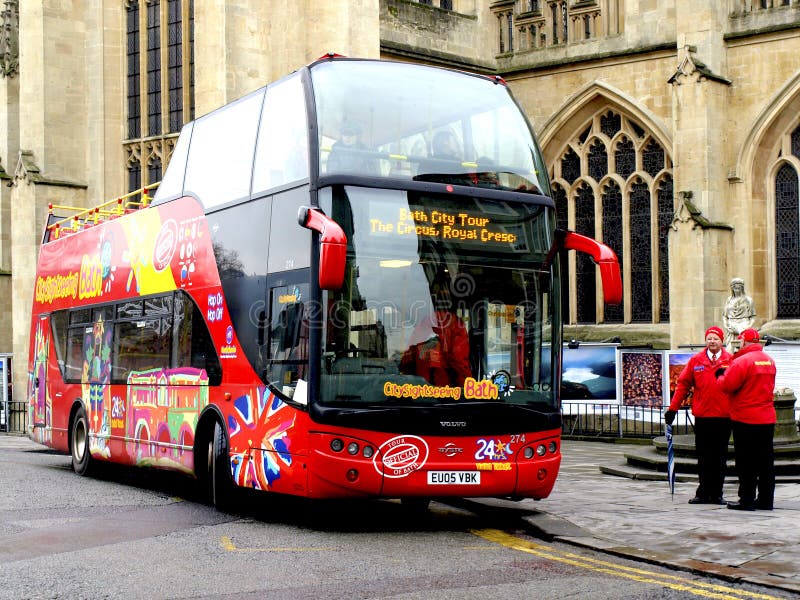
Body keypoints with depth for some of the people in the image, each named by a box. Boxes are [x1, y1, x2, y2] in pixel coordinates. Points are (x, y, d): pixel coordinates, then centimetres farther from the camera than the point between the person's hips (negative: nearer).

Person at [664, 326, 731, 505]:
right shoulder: (695, 361, 5)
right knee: (703, 458, 6)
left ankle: (716, 494, 13)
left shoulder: (731, 361, 2)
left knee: (720, 458, 5)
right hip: (702, 416, 1)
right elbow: (683, 384, 7)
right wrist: (673, 409, 4)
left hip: (724, 417, -1)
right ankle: (703, 493, 13)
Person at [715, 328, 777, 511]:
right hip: (767, 419, 7)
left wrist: (721, 375, 6)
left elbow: (726, 385, -16)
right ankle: (765, 500, 15)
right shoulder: (769, 360, 8)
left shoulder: (742, 361, -16)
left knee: (745, 462, 0)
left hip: (745, 420, -7)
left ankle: (747, 500, 3)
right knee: (766, 461, 11)